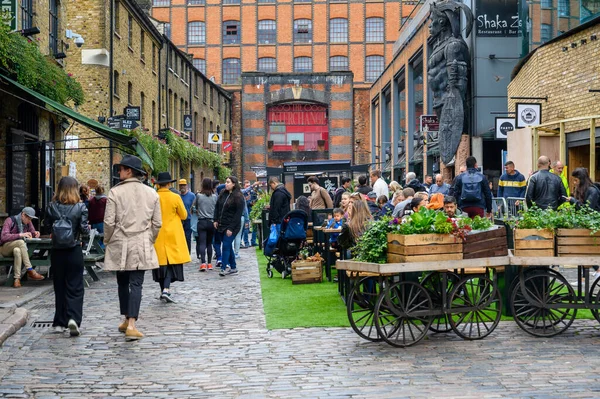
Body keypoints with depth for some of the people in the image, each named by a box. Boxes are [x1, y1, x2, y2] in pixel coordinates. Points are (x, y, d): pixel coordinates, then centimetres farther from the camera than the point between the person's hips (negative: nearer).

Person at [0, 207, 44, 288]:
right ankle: (30, 271, -38)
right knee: (21, 242, -36)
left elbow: (32, 232, 15)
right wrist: (20, 235, -33)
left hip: (17, 247, 4)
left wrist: (35, 234, -12)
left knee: (17, 250, -36)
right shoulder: (10, 221, -13)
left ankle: (17, 278, -42)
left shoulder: (28, 223, 5)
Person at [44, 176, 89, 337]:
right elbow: (84, 229, -11)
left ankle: (60, 322, 17)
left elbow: (46, 226, 3)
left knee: (59, 287, 13)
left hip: (57, 251, 2)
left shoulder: (52, 207, -3)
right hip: (74, 251, -2)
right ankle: (73, 318, -16)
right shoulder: (80, 207, -9)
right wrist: (88, 228, 10)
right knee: (75, 287, 3)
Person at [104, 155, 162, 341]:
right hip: (142, 246, 1)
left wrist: (107, 240, 9)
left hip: (120, 245, -1)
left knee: (123, 283, 14)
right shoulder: (151, 193, 2)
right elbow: (157, 223, 5)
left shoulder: (115, 192, -7)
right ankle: (131, 324, -14)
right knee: (136, 284, -2)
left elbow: (109, 221, -7)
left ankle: (127, 320, 25)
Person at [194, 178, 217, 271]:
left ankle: (203, 263, -18)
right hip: (211, 221, 3)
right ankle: (209, 263, 14)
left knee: (202, 243, -5)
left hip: (202, 222, -3)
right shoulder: (214, 197, -2)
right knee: (209, 243, 12)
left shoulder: (199, 196, -7)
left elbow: (195, 207, 7)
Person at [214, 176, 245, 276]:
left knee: (226, 245, -13)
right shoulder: (223, 194, 10)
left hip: (231, 226, -7)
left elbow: (238, 214, -14)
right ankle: (233, 267, 19)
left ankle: (224, 268, -13)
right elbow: (217, 207, 17)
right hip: (221, 225, 7)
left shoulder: (238, 197, -10)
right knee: (228, 246, 11)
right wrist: (216, 220, 5)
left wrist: (231, 228, -18)